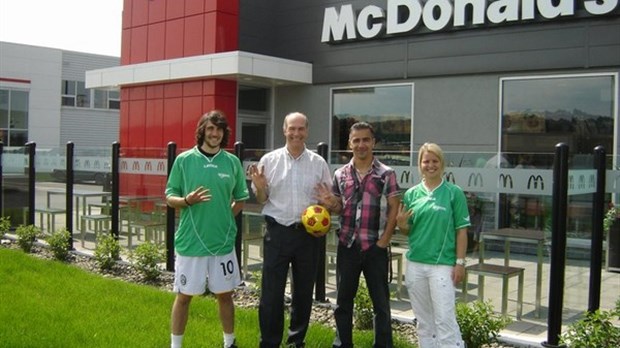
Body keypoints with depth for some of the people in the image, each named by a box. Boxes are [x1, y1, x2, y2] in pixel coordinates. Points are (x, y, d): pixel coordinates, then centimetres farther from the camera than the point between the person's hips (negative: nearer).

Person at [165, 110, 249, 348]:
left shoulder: (232, 162, 2)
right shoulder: (184, 160, -4)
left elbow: (240, 200, 12)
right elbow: (170, 198, 0)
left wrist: (225, 218, -1)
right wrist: (187, 200, -19)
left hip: (223, 241, 2)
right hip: (190, 241, -2)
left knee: (225, 294, 14)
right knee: (184, 296, 8)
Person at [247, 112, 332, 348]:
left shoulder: (318, 163, 3)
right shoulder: (269, 160, 1)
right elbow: (261, 200, 6)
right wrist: (259, 186, -15)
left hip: (308, 233, 2)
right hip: (277, 232, -1)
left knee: (303, 290, 11)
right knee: (271, 291, 0)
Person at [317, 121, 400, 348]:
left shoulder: (386, 174, -3)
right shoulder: (341, 174, 6)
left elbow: (394, 209, -4)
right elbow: (340, 210, 12)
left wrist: (384, 241, -10)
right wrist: (330, 204, -11)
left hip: (375, 247, -3)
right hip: (347, 246, 3)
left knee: (381, 302, 7)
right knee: (343, 300, 12)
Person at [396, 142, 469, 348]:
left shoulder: (454, 193, -3)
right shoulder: (411, 194, 6)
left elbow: (461, 230, -3)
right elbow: (408, 231, 11)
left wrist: (460, 262, -7)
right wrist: (401, 224, -11)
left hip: (443, 264, -4)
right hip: (415, 263, 4)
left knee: (445, 319, -5)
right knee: (423, 320, 14)